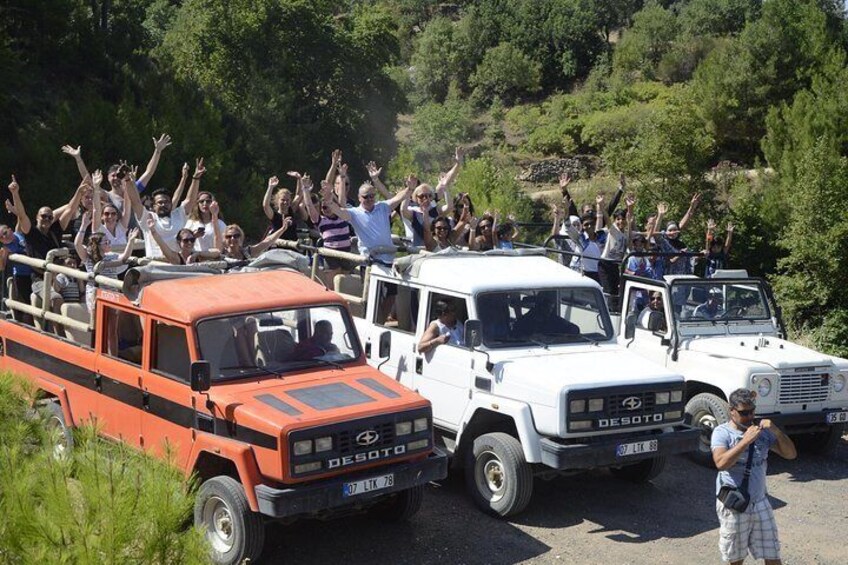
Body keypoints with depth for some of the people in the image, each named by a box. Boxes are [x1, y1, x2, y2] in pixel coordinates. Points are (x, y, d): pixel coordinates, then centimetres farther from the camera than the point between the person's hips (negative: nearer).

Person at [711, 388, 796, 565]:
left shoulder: (762, 431, 4)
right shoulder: (722, 432, -9)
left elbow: (791, 454, 1)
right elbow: (721, 463, -25)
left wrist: (776, 431, -14)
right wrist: (746, 440, -27)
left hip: (760, 502, 4)